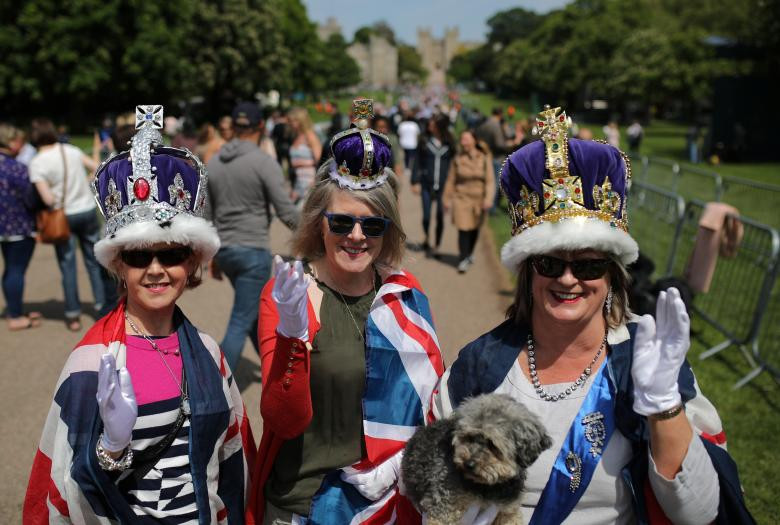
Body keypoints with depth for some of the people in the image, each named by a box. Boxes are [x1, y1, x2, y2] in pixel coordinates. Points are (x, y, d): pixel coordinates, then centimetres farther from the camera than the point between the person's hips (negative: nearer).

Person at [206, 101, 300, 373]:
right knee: (240, 324, -1)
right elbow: (287, 213, -14)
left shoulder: (214, 163, 7)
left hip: (225, 249, 7)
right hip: (253, 250, -7)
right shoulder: (265, 162, -13)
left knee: (256, 310, 25)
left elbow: (207, 216, 11)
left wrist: (213, 256, 21)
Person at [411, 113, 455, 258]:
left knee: (440, 217, 2)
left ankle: (436, 247, 17)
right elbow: (417, 162, 5)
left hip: (443, 186, 0)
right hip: (427, 185, 0)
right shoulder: (424, 141, 1)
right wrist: (415, 181, 0)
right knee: (426, 216, 0)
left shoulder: (449, 143, 1)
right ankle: (427, 240, 27)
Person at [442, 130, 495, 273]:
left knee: (474, 228, 14)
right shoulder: (458, 158, -2)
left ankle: (469, 253, 38)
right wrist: (447, 198, 6)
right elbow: (451, 180, 5)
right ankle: (463, 259, -2)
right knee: (463, 228, -10)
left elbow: (490, 181, -5)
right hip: (461, 197, -1)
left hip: (478, 199, 1)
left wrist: (488, 198, -14)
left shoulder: (484, 158, -4)